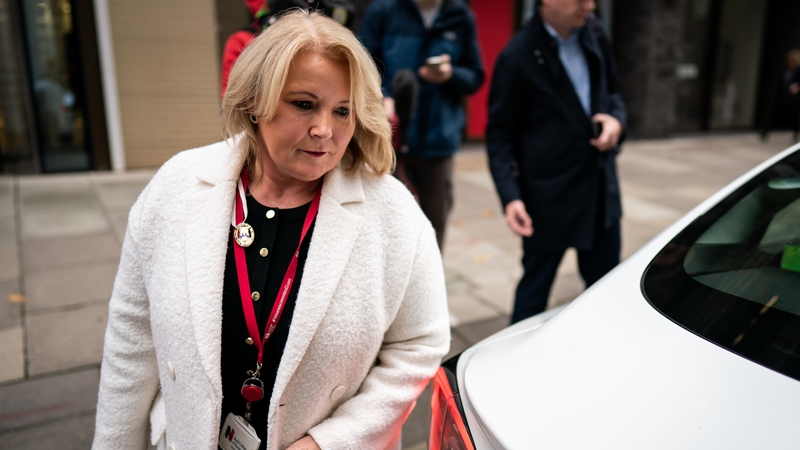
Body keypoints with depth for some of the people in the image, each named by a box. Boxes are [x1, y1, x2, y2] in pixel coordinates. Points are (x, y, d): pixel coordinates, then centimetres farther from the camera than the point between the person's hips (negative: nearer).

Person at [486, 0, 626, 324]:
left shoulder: (592, 32, 3)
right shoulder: (518, 57, -15)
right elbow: (500, 136, -11)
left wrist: (616, 118, -5)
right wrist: (510, 197, -21)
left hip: (601, 188, 6)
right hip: (549, 197, -6)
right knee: (535, 287, 10)